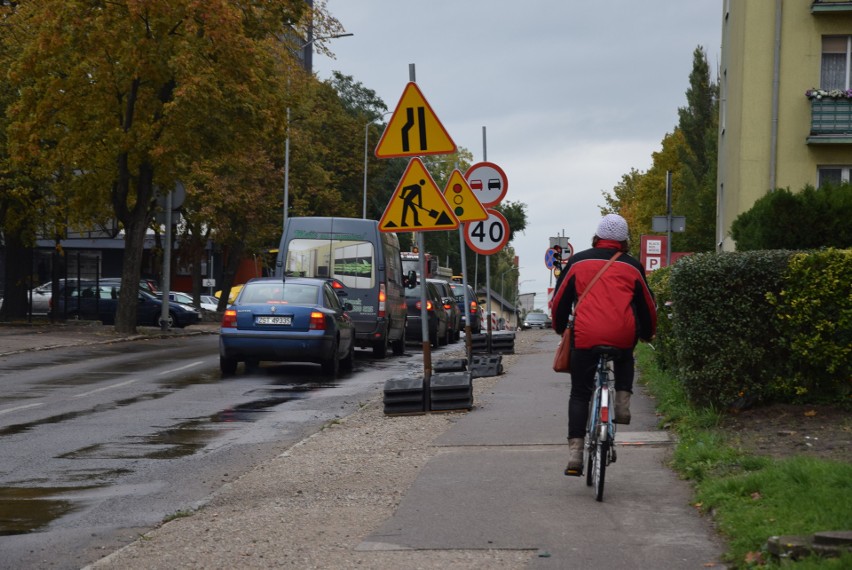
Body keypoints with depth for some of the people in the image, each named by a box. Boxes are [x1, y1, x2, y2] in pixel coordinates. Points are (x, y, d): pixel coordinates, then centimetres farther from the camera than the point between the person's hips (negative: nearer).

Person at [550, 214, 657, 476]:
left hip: (586, 336, -1)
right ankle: (622, 403, 13)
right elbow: (647, 306, 21)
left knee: (579, 394, 9)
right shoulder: (632, 267, 15)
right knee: (625, 360, 36)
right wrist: (648, 334, 39)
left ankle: (575, 452, -2)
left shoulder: (578, 262, 14)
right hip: (623, 335, 1)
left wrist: (560, 327, 33)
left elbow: (560, 301, 16)